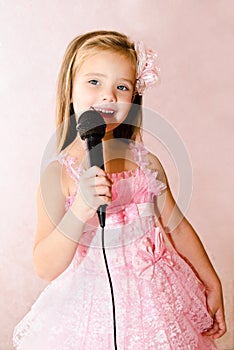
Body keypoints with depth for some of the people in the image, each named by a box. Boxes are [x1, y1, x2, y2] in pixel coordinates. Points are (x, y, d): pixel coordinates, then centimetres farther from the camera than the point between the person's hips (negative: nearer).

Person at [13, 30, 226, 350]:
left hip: (159, 299, 4)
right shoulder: (58, 174, -15)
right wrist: (81, 210, -32)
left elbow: (176, 226, 6)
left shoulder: (146, 163, -5)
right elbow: (46, 269, -18)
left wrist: (213, 286, 11)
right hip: (95, 305, -3)